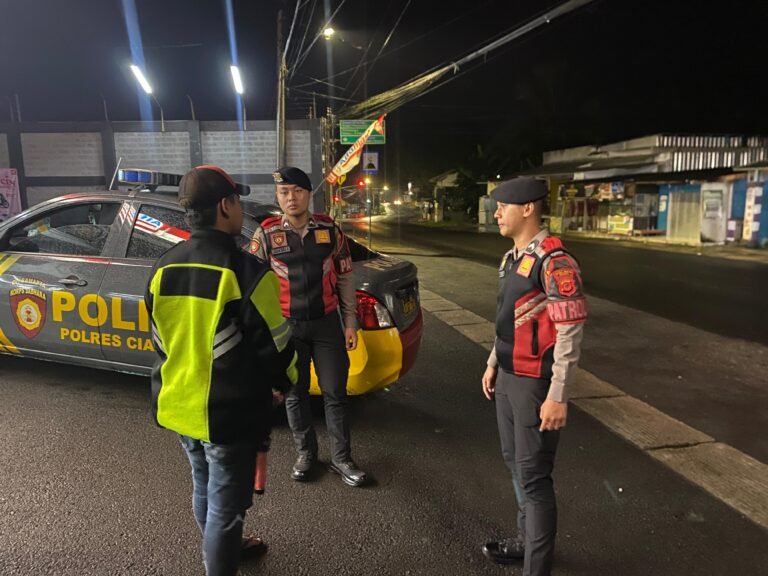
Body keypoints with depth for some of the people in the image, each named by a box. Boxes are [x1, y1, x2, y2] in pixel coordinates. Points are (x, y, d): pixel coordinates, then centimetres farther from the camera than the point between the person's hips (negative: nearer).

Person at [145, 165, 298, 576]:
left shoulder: (164, 268, 1)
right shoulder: (245, 272, -22)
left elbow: (162, 340, 10)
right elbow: (275, 346, -16)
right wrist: (286, 381, 5)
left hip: (178, 404, 8)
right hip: (230, 413, -8)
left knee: (203, 489, 27)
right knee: (225, 505, 8)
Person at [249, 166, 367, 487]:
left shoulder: (330, 230, 1)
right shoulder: (265, 234, -3)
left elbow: (345, 278, 6)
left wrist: (350, 322, 5)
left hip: (327, 323, 1)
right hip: (287, 327, 0)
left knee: (335, 393, 6)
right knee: (295, 394, 12)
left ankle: (341, 459, 22)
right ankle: (306, 454, 32)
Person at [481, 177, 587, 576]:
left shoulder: (553, 261, -19)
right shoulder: (512, 258, 9)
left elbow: (570, 332, -21)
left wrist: (558, 396, -21)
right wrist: (494, 364, 20)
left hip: (535, 383, -9)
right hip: (508, 378, 9)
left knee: (533, 476, 0)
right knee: (514, 462, 21)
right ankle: (526, 539, 40)